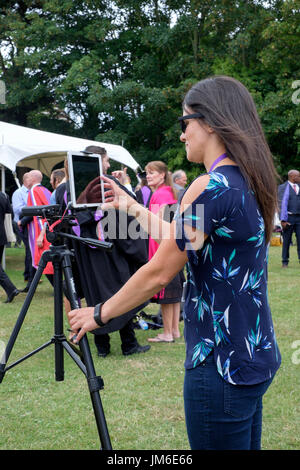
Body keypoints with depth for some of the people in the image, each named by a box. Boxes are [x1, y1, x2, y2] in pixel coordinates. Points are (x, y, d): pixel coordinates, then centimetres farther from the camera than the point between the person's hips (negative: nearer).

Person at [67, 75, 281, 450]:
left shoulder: (211, 187, -19)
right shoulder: (249, 183, 8)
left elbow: (159, 273, -15)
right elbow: (181, 240, 19)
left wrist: (100, 314, -2)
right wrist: (131, 206, 28)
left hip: (222, 365, -9)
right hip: (257, 357, 9)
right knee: (244, 442, 20)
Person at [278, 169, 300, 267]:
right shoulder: (283, 188, -1)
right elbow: (282, 204, -7)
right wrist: (283, 220, -13)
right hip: (289, 217, -3)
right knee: (286, 240, 3)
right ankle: (285, 261, 11)